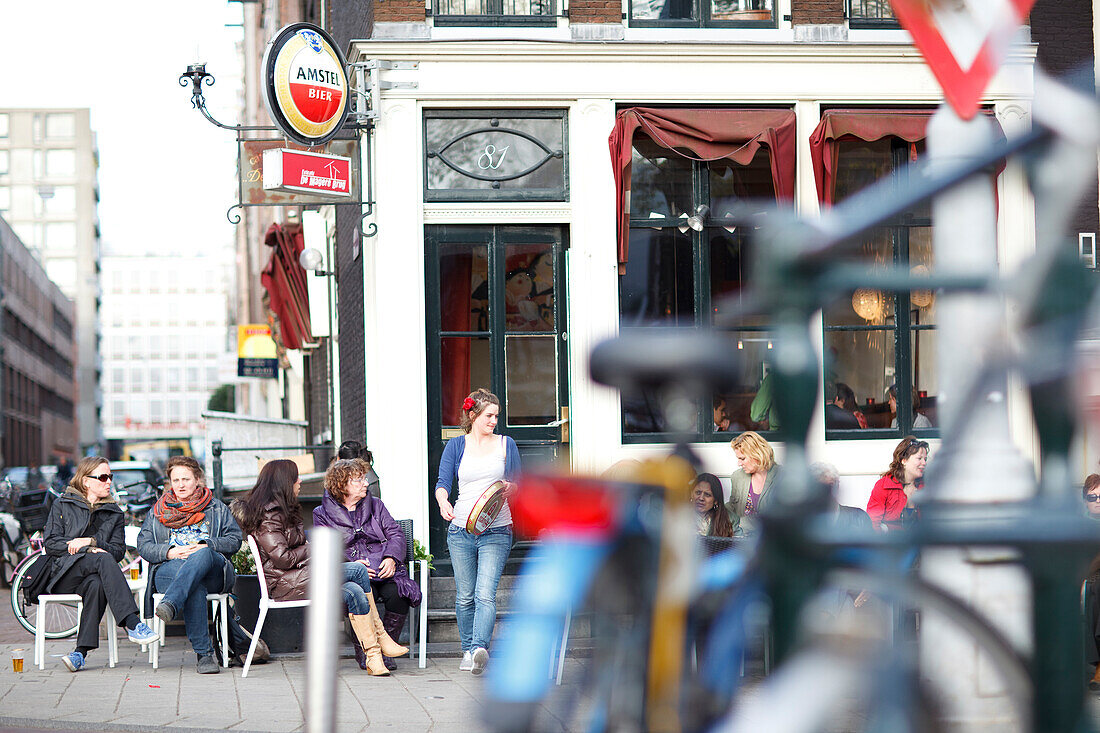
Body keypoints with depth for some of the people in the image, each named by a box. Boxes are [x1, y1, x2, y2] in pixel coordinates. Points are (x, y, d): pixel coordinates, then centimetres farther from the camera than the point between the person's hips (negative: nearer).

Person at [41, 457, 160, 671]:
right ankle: (133, 624, -48)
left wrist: (90, 541, -7)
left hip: (94, 574, 2)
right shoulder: (62, 505, 14)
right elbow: (51, 543, 3)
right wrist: (90, 550, -9)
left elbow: (118, 550, 10)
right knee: (103, 559, -35)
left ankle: (81, 652, -44)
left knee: (96, 584, -38)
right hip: (64, 572, -2)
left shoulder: (115, 513, 21)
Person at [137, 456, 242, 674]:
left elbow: (234, 539, 11)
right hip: (168, 570, 0)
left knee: (203, 555, -40)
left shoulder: (217, 509, 24)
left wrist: (206, 546, -7)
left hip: (213, 571, 0)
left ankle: (170, 605, -62)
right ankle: (204, 654, -44)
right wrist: (169, 552, -6)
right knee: (195, 587, -39)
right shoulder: (157, 512, 26)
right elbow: (143, 545, 15)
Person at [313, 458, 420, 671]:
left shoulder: (375, 506, 23)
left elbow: (395, 534, 14)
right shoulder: (322, 514, 12)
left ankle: (384, 649, -16)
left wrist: (391, 558, -8)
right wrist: (350, 564, -18)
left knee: (398, 593, -31)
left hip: (383, 569, 3)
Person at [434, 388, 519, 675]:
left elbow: (518, 484, 14)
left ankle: (479, 649, -28)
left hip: (496, 532, -1)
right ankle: (468, 650, 20)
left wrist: (510, 487, -10)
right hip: (461, 530, 1)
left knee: (485, 594, -17)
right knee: (465, 596, 6)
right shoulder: (456, 446, 8)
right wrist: (443, 503, -22)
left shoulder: (506, 444, 9)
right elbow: (443, 482, -1)